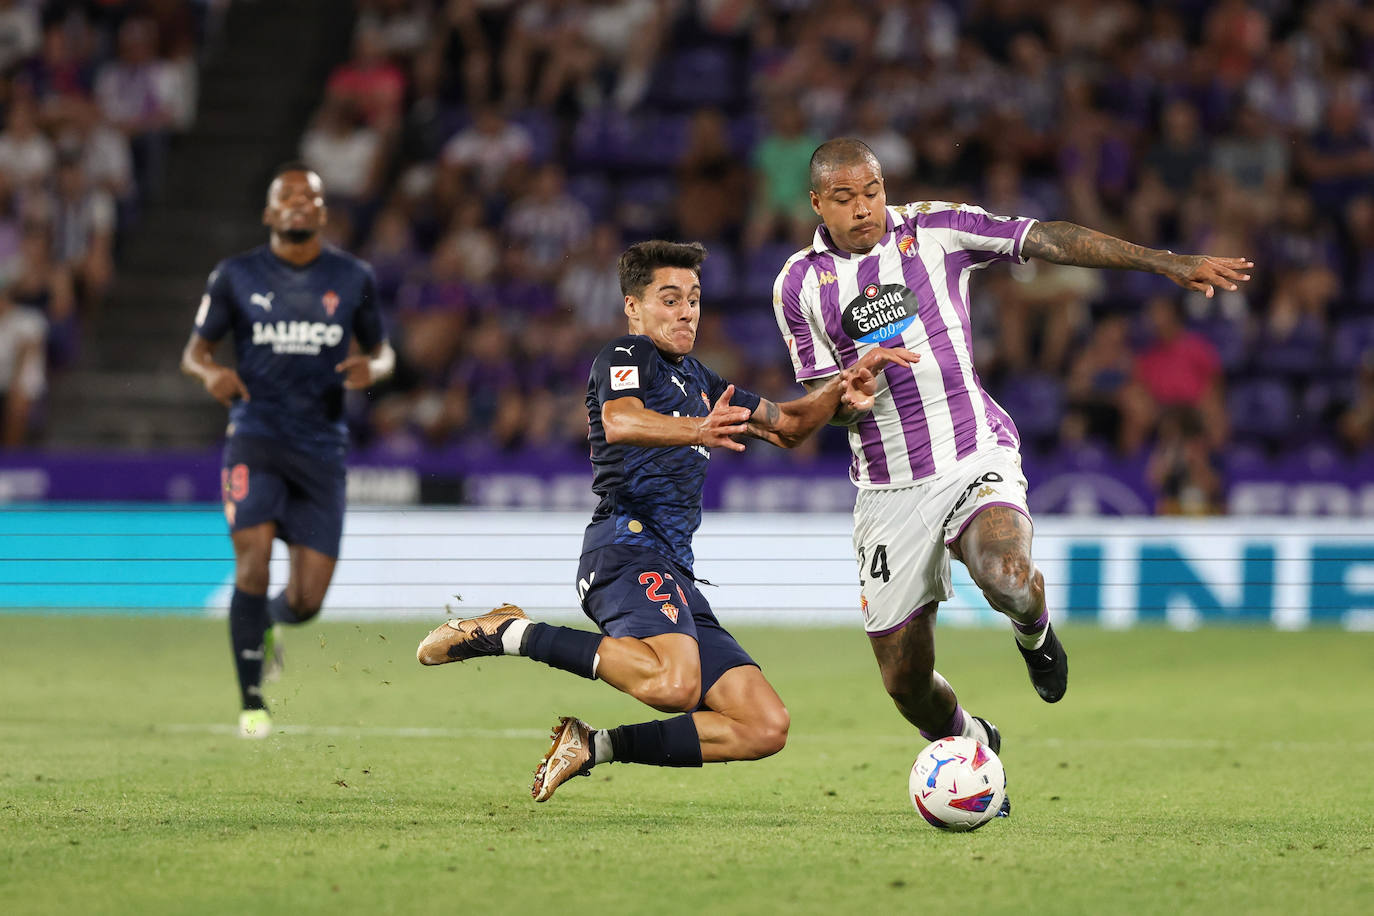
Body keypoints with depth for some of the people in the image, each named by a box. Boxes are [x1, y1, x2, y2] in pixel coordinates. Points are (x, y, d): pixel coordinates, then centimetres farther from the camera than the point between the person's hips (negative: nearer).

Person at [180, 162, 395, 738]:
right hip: (255, 436, -2)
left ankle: (267, 623, 37)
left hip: (322, 446, 2)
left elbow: (382, 350, 17)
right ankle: (252, 703, -11)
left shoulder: (352, 279, 8)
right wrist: (210, 372, -14)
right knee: (253, 558, -21)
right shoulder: (236, 276, 4)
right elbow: (194, 350, 10)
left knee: (307, 600, -2)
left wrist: (374, 367, -8)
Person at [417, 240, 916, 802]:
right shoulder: (626, 355, 2)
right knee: (675, 684, -37)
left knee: (766, 727, -1)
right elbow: (620, 423, -21)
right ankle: (510, 633, -19)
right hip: (628, 545, -9)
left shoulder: (695, 379, 28)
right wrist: (696, 431, -39)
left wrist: (840, 389, 16)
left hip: (675, 575, 9)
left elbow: (786, 426, 36)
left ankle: (593, 747, 3)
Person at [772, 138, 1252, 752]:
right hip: (888, 489, 2)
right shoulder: (799, 283, 2)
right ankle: (967, 742, 38)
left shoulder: (934, 229, -1)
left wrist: (1166, 262, -8)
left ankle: (1033, 629, 5)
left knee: (1008, 579, -34)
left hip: (973, 459, -2)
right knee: (905, 681, 2)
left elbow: (1050, 241, -2)